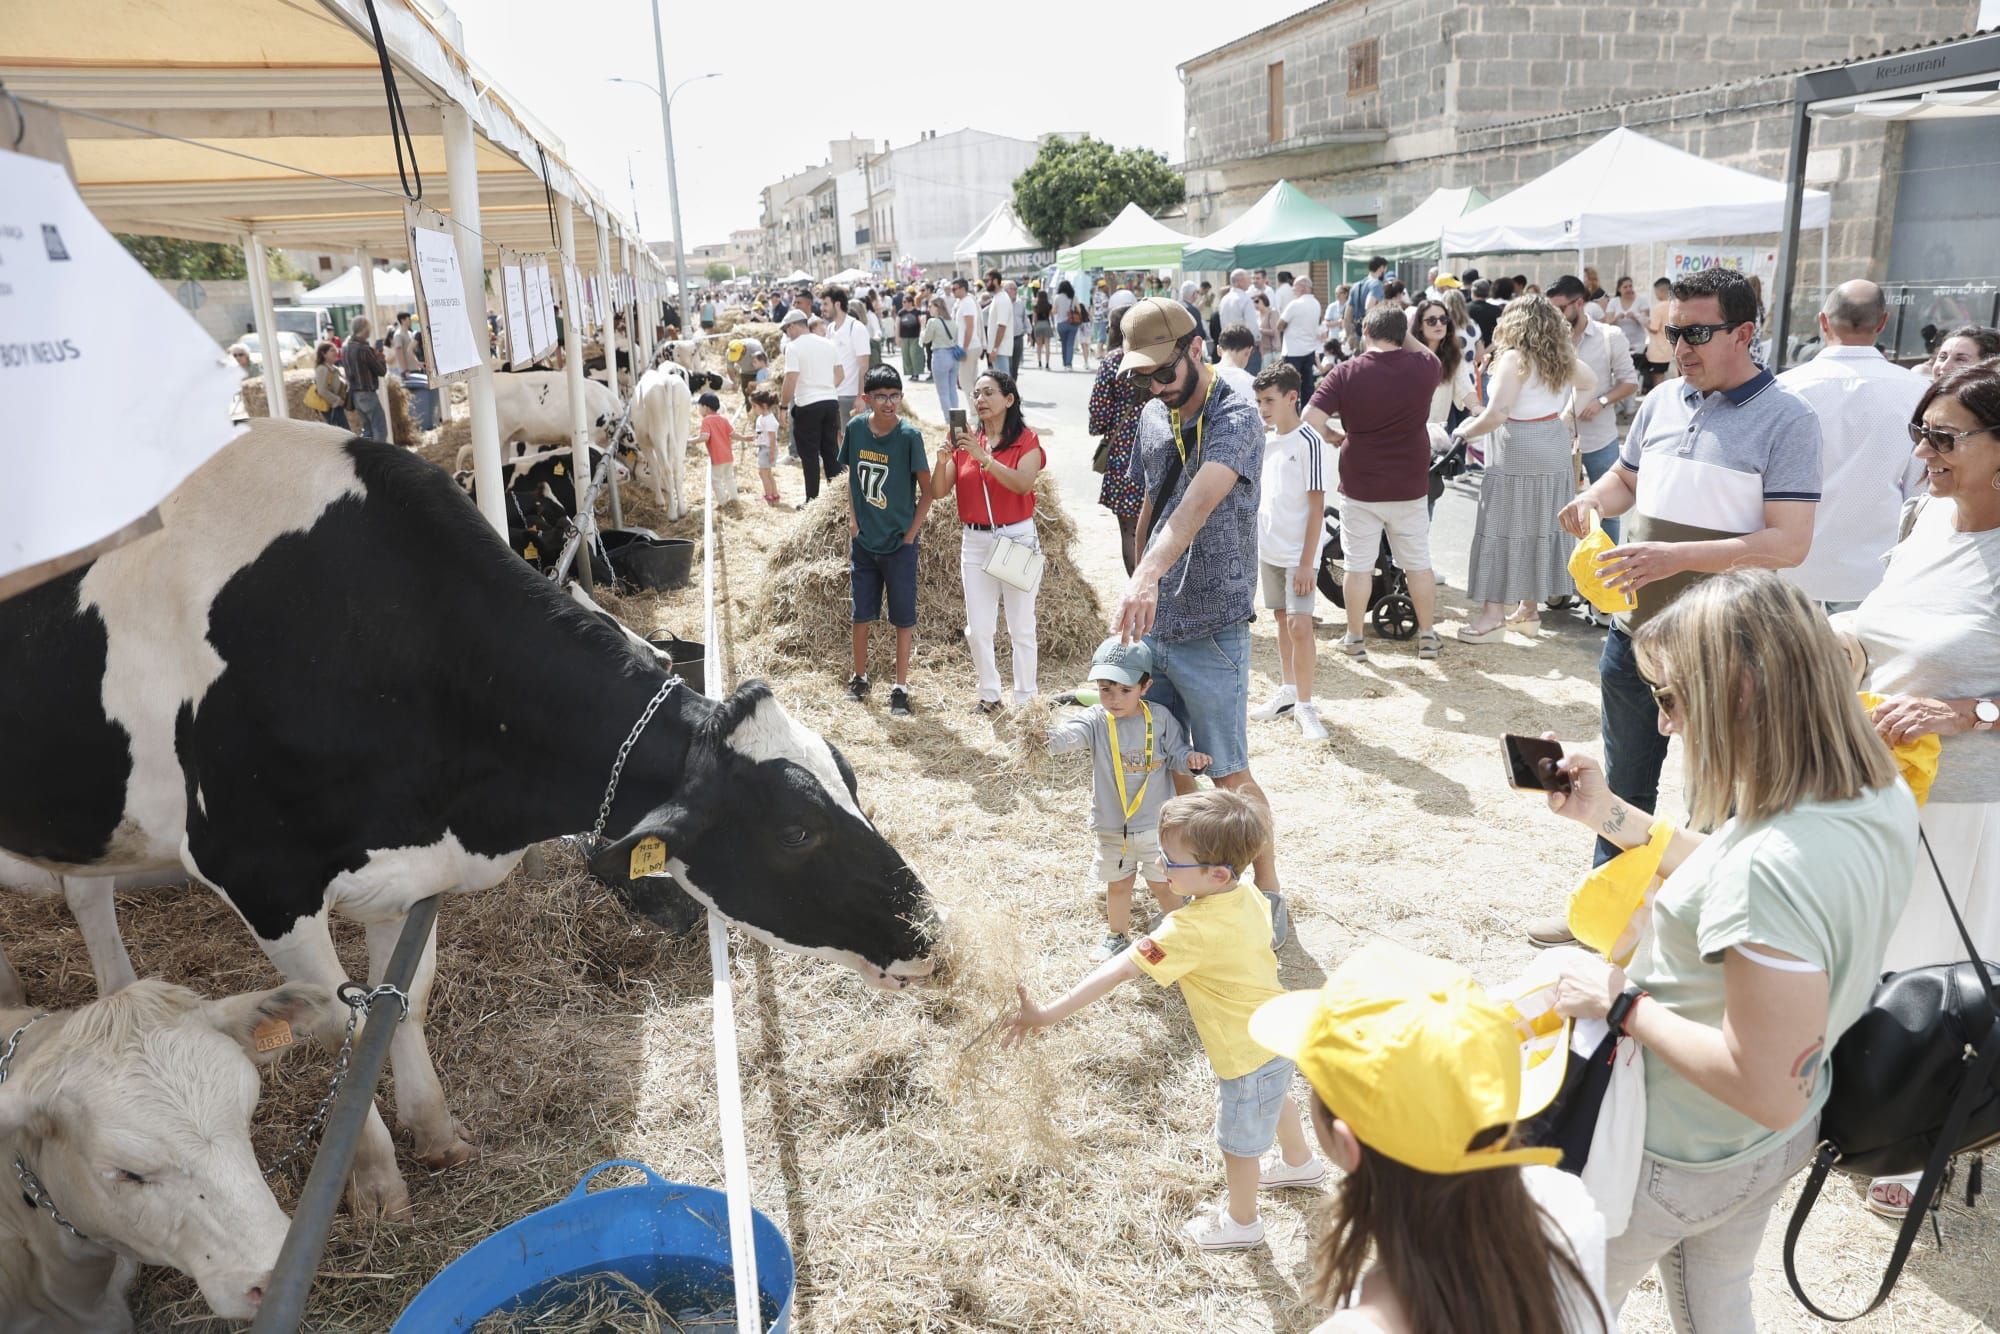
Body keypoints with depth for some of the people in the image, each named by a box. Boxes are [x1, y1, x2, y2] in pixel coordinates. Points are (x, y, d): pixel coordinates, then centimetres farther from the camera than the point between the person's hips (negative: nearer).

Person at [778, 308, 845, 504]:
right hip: (831, 402, 6)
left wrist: (783, 404, -5)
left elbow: (791, 381, -16)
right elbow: (841, 375, 13)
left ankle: (813, 500, 5)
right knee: (831, 451, 13)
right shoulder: (827, 344, 10)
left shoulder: (793, 347, -10)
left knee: (809, 455, 2)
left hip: (808, 406, -6)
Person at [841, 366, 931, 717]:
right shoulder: (856, 428, -3)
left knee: (903, 618, 4)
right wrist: (853, 520, 3)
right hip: (863, 541, 3)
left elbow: (927, 488, -8)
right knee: (861, 614, 13)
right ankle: (859, 678, 30)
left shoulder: (909, 436, -14)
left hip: (899, 543, -3)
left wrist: (911, 533, -10)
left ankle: (900, 689, 14)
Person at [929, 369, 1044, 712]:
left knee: (1021, 627, 4)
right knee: (978, 629, 7)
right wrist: (942, 459, -18)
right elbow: (938, 492, 0)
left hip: (1017, 538, -3)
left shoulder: (1026, 441, -4)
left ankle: (1025, 699, 15)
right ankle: (989, 694, 22)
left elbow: (1023, 483, -22)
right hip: (975, 541, 4)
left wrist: (983, 457, -29)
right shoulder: (964, 442, 6)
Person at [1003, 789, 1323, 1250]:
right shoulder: (1249, 896, -15)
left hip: (1246, 1053, -8)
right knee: (1275, 1097, 36)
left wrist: (1047, 1014, -41)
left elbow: (1117, 970, -41)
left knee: (1238, 1142, 18)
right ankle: (1300, 1163, 63)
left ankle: (1241, 1221, 44)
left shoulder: (1190, 931, -39)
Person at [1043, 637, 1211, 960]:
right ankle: (1117, 936, 41)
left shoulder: (1159, 719, -9)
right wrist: (1045, 736, -54)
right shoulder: (1095, 721, -13)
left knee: (1162, 883, 11)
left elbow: (1177, 752, 0)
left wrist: (1191, 759, -23)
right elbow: (1068, 735, -32)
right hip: (1112, 826, 1)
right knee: (1117, 884, 19)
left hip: (1157, 823, -1)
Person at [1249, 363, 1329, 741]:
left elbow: (1317, 505, -15)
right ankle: (1287, 691, 28)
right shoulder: (1267, 441, 7)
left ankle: (1305, 705, 1)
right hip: (1269, 549, 7)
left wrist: (1307, 562, -18)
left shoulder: (1307, 441, -14)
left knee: (1300, 625, -9)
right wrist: (1255, 545, 15)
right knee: (1282, 620, 16)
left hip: (1299, 553, -7)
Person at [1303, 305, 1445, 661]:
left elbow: (1311, 419, -19)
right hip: (1410, 487, 2)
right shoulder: (1423, 367, -3)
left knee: (1358, 565, 9)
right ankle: (1428, 635, 25)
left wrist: (1334, 435, -1)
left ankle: (1354, 639, 17)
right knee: (1419, 563, 15)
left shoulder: (1346, 372, -11)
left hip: (1360, 488, -2)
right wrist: (1405, 333, 18)